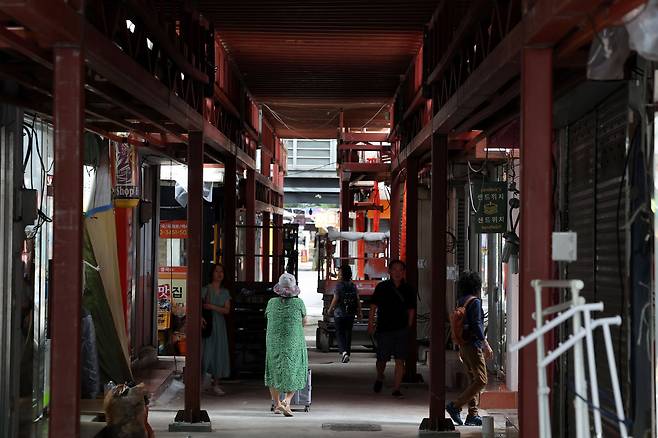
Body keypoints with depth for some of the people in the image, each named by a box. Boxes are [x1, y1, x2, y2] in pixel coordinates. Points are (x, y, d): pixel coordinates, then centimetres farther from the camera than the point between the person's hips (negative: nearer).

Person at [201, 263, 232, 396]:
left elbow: (227, 310, 1)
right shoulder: (206, 289, -2)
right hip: (207, 324, -4)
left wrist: (212, 307, -13)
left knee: (219, 353, 4)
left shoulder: (225, 292, 11)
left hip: (219, 325, 5)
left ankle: (216, 385, 10)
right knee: (206, 351, -10)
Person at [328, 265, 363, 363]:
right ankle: (347, 353, 19)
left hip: (339, 314, -4)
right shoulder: (353, 286, 3)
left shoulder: (339, 286, -12)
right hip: (350, 314, 4)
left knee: (340, 334, 2)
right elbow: (358, 300, 5)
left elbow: (335, 300, -14)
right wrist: (359, 312, 14)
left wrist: (330, 309, 2)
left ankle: (344, 351, -19)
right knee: (348, 334, 14)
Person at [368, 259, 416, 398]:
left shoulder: (408, 290, 5)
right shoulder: (382, 287, -1)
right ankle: (380, 378, 37)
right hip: (384, 328, -1)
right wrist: (371, 324, -3)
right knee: (382, 359, 6)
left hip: (402, 329, 1)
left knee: (400, 360, -4)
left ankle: (396, 389, 1)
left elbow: (411, 309, 13)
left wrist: (408, 326, 8)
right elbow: (373, 306, 2)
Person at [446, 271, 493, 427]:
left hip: (463, 345, 9)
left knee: (474, 380, 12)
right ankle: (455, 405, -16)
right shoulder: (475, 302, -11)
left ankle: (473, 415, 8)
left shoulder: (461, 302, 13)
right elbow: (476, 325, -19)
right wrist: (486, 344, -17)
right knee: (481, 381, -9)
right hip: (473, 345, -9)